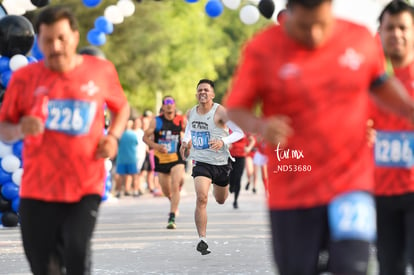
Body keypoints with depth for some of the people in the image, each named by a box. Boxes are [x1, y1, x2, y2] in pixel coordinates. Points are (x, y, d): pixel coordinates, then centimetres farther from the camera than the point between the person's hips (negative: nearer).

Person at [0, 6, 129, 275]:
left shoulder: (102, 71, 2)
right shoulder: (24, 78, 0)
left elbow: (122, 108, 20)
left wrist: (113, 136, 1)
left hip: (85, 188, -1)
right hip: (38, 190, 1)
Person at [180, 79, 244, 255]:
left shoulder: (220, 111, -16)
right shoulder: (191, 113, -1)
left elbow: (239, 132, -17)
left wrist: (223, 142, -32)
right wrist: (186, 140, 4)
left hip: (221, 162, -1)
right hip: (201, 161, 1)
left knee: (221, 200, 21)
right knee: (201, 198, -21)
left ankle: (218, 187, 61)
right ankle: (202, 240, -19)